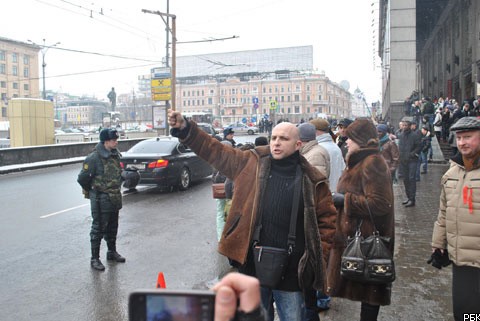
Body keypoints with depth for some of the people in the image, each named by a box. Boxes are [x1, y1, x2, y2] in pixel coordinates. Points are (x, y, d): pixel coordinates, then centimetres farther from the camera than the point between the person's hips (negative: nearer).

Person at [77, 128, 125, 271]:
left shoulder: (115, 155, 7)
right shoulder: (94, 158, -18)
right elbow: (82, 178, -15)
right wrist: (91, 190, -2)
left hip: (115, 198, 8)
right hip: (101, 199, -7)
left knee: (112, 227, 19)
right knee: (98, 229, 1)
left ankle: (112, 252, 34)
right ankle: (95, 259, 12)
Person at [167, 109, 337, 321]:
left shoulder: (311, 180, -5)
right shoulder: (252, 163, 0)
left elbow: (327, 221, 1)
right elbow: (216, 152, -1)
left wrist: (317, 260, -5)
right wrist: (185, 129, -11)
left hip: (290, 272, -2)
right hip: (252, 266, 2)